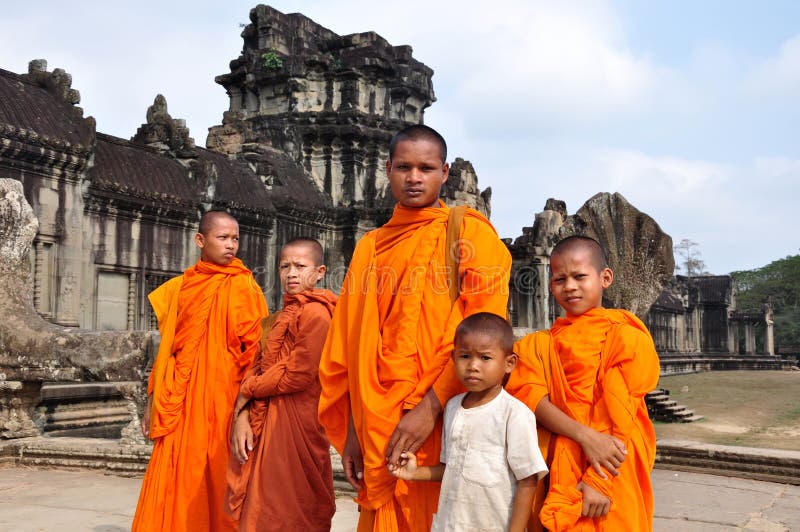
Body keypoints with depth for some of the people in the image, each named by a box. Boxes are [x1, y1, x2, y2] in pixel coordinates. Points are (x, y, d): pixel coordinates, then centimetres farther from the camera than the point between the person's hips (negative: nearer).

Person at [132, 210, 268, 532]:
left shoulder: (242, 287, -3)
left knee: (211, 482, 0)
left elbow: (255, 352, -7)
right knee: (171, 487, 6)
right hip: (179, 406, 4)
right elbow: (167, 349, 14)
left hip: (218, 400, -4)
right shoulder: (180, 287, 11)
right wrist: (153, 402, 12)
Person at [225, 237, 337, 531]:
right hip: (265, 422, 8)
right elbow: (256, 368, 8)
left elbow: (296, 377, -18)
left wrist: (247, 391, -4)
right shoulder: (280, 318, 16)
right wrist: (242, 417, -7)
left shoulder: (315, 313, -12)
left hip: (293, 425, -8)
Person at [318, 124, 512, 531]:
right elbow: (346, 349, 12)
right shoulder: (369, 247, 14)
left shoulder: (471, 234, 0)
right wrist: (352, 430, 5)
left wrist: (431, 408, -16)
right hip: (376, 433, 4)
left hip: (442, 426, -4)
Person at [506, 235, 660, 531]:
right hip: (556, 473, 3)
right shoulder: (540, 344, 10)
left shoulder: (624, 336, -2)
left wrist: (598, 479, -17)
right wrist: (584, 435, -21)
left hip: (610, 475, -3)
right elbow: (528, 394, -7)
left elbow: (618, 413, -9)